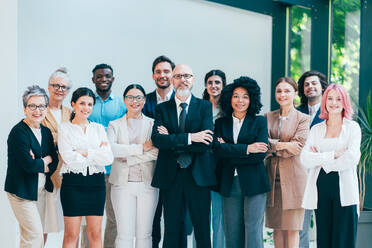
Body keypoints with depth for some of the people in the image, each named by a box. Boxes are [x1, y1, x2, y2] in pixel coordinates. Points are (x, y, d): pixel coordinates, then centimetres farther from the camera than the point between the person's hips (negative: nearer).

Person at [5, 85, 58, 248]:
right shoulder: (18, 132, -14)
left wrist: (39, 163, -14)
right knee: (34, 234, -9)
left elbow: (55, 161, 5)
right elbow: (28, 164, -22)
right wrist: (46, 161, -5)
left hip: (41, 189, 7)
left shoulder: (46, 132, 10)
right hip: (22, 190, -7)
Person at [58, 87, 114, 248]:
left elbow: (108, 158, 0)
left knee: (95, 233, 3)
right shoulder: (64, 128, 4)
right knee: (72, 234, -3)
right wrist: (97, 153, -6)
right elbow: (68, 158, -10)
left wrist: (85, 152, -9)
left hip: (96, 183, 3)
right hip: (73, 183, -3)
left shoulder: (98, 128, 13)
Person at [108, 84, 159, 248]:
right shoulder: (115, 125, 11)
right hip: (123, 184, 0)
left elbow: (157, 151, -5)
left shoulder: (152, 124, 11)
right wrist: (141, 148, -12)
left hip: (147, 183, 1)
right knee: (124, 234, -5)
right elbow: (109, 148, -9)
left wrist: (128, 157, -9)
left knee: (144, 234, 2)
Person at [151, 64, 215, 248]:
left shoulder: (204, 107, 5)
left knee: (202, 229, 3)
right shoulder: (162, 108, 8)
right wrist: (190, 137, -17)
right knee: (171, 230, 5)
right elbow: (157, 139, -9)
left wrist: (172, 140, -9)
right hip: (170, 177, 1)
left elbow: (206, 142, -9)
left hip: (198, 176, -1)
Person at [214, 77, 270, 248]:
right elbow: (218, 149, -6)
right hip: (229, 184, 2)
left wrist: (229, 150, -7)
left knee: (253, 231, -5)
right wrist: (247, 148, -13)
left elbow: (260, 154, -7)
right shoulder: (221, 123, 11)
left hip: (253, 183, -2)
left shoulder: (260, 121, 5)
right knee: (232, 233, 3)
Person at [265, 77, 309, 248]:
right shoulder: (268, 117, 12)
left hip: (292, 177, -3)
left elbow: (297, 147, -10)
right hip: (272, 178, 4)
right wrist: (283, 145, -15)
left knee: (292, 228, -2)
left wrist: (273, 147, -9)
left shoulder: (302, 119, 1)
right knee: (277, 228, 6)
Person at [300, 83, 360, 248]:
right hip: (321, 189, 3)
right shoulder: (316, 129, 13)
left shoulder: (353, 127, 6)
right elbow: (304, 159, -1)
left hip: (344, 190, -3)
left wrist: (321, 159, -4)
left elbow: (352, 158, -9)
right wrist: (334, 155, -10)